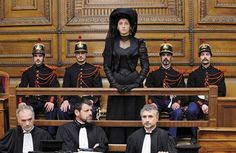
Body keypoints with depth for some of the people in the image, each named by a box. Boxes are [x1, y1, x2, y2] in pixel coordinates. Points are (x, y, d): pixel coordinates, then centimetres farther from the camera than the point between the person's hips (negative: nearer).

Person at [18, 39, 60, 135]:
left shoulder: (50, 71, 2)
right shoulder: (27, 72, 9)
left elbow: (55, 87, -7)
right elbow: (22, 88, 2)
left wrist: (51, 101, -26)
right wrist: (21, 102, -18)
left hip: (47, 101, -2)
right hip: (32, 102, 2)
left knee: (52, 112, -33)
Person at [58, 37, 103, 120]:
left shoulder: (94, 70, 8)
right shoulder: (69, 70, 14)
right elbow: (65, 88, 10)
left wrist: (92, 101, -13)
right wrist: (65, 101, -10)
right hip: (73, 102, 2)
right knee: (62, 112, -28)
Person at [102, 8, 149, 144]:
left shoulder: (139, 43, 2)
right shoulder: (111, 43, 5)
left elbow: (146, 67, -1)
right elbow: (107, 66, 2)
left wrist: (136, 84, -11)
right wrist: (115, 84, -9)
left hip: (134, 85, -1)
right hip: (116, 86, 1)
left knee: (133, 119, 0)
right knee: (116, 120, 1)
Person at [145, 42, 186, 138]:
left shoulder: (178, 75, 19)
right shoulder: (153, 74, 19)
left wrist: (178, 102, -13)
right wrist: (152, 102, -12)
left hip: (172, 102, 0)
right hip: (157, 102, 0)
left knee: (178, 112, -33)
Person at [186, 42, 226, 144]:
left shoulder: (218, 74, 11)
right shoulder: (193, 74, 11)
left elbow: (222, 93, 5)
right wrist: (201, 105, -15)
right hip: (198, 102, 0)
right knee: (191, 111, -33)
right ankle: (195, 136, -15)